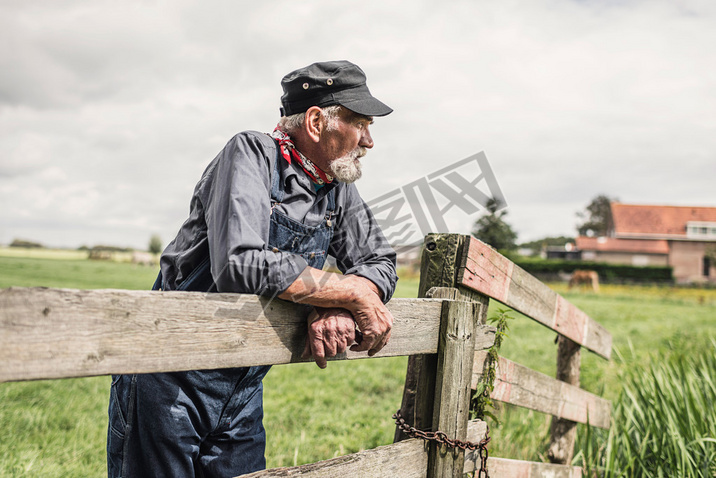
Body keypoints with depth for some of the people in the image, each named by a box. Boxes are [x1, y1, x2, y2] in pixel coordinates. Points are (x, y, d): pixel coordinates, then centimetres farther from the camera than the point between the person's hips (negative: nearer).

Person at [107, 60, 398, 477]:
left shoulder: (339, 189, 3)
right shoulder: (251, 155, -18)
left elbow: (380, 262, 4)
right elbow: (242, 264, -31)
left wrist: (338, 310, -19)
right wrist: (353, 294, -23)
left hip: (245, 387, 6)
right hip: (174, 379, -6)